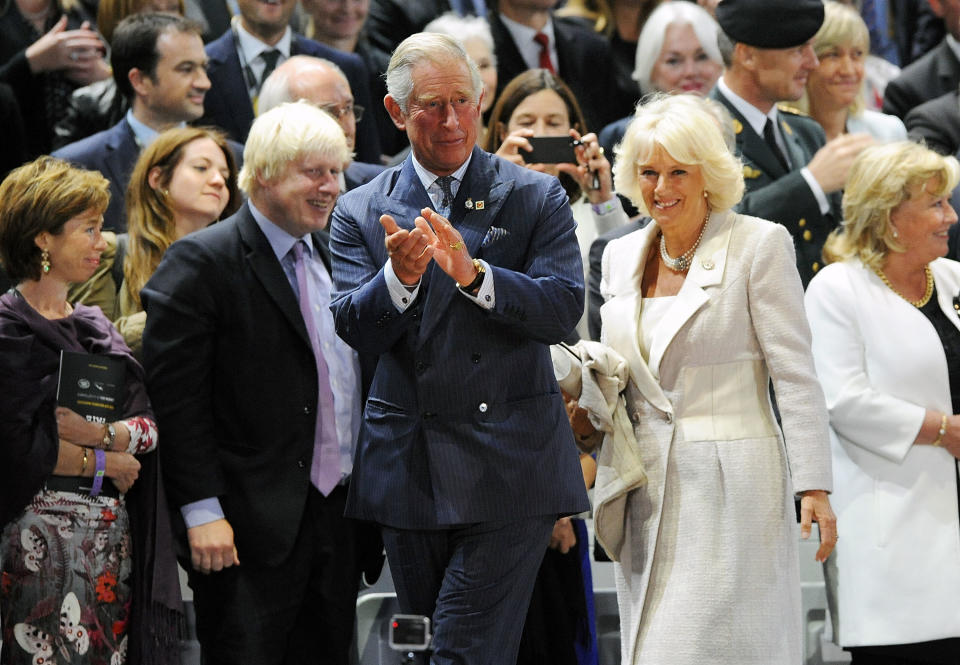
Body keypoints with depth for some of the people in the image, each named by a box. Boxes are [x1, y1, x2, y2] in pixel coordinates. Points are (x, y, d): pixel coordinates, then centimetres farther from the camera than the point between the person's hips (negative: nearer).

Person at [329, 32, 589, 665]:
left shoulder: (536, 198, 2)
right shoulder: (361, 213, 8)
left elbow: (564, 308, -10)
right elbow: (352, 330, -3)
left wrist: (474, 275, -25)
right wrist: (399, 277, -23)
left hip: (509, 468, -3)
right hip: (408, 468, 3)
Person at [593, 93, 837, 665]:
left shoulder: (759, 245, -4)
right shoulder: (621, 256, 13)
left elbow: (796, 376, -7)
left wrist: (814, 488, -12)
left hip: (731, 487, -6)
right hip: (648, 495, 6)